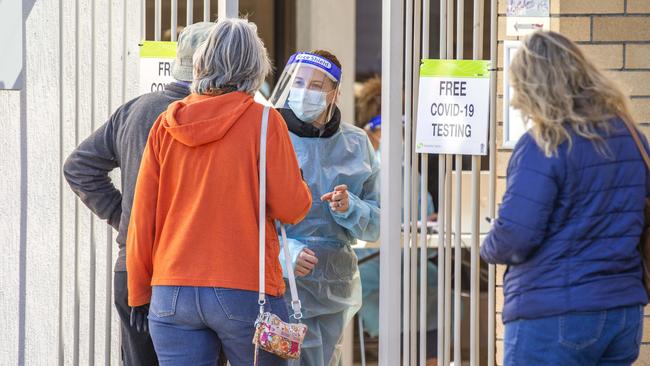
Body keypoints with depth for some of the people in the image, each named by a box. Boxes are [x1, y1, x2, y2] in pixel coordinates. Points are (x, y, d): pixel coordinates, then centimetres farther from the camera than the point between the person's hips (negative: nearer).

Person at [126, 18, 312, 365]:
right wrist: (301, 188, 16)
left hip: (172, 294, 3)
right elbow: (291, 208, -7)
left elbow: (142, 218, 7)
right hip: (244, 292, -3)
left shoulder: (166, 124, 5)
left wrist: (139, 294, 15)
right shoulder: (263, 121, -5)